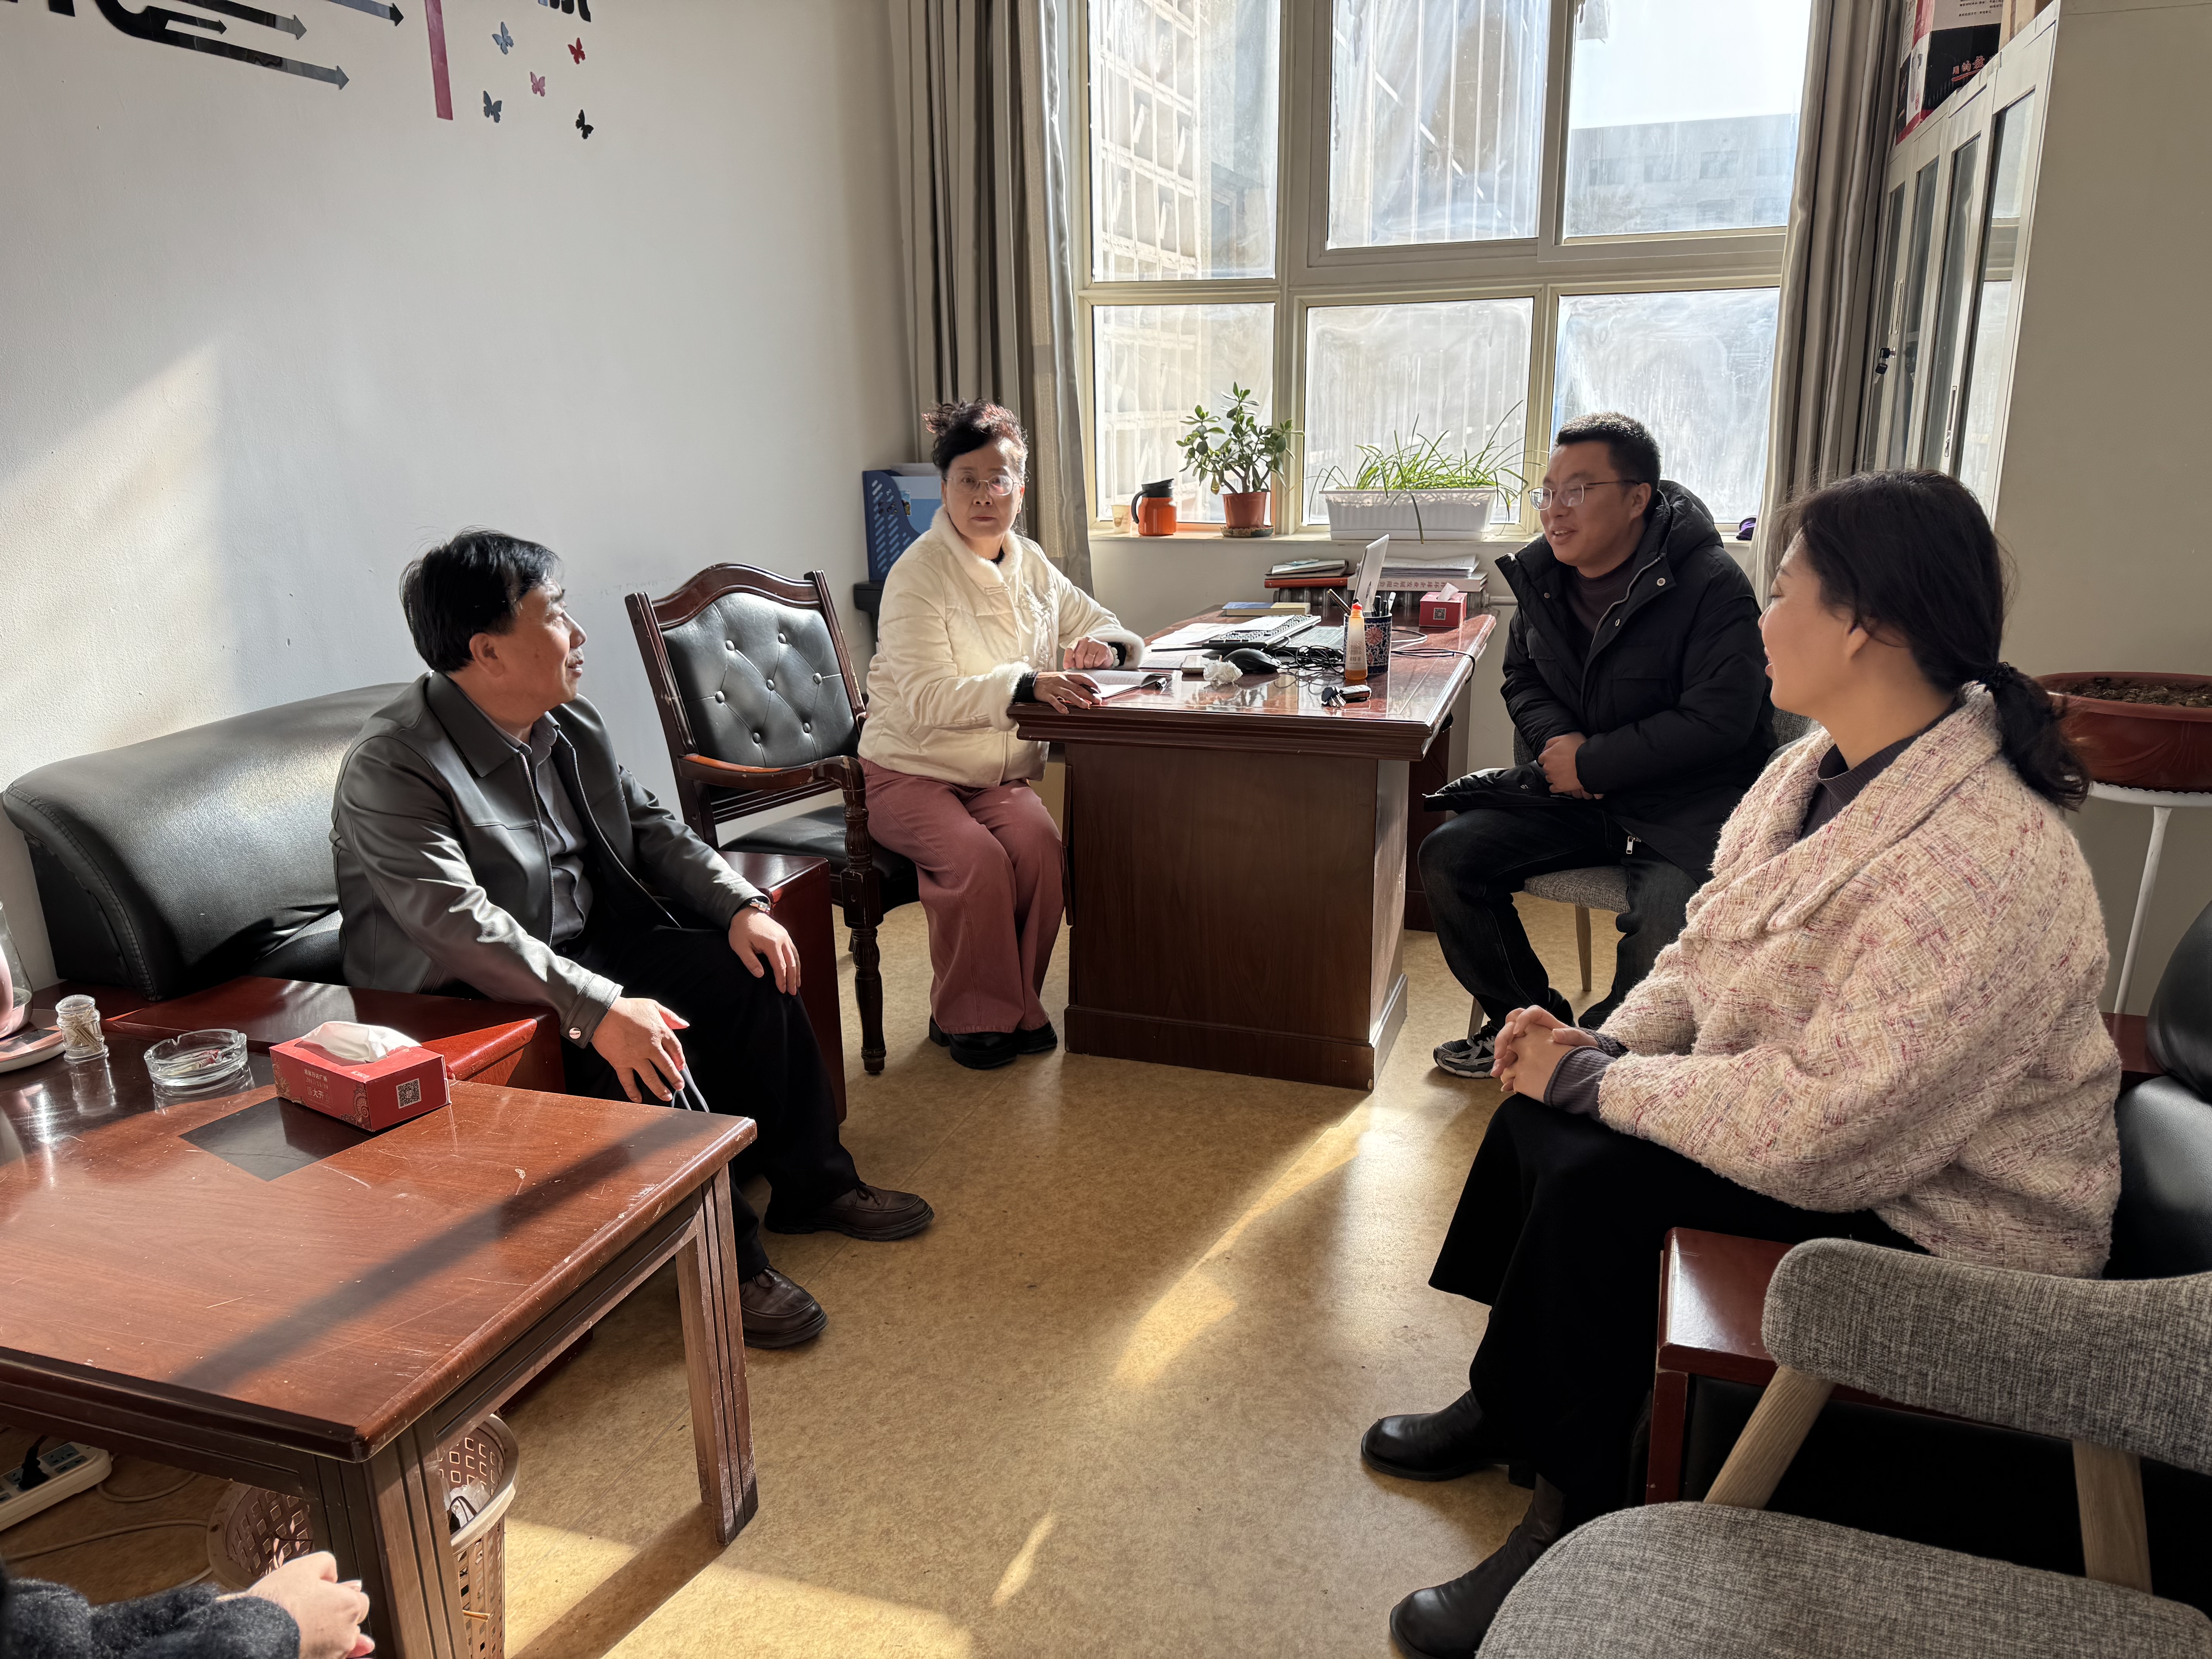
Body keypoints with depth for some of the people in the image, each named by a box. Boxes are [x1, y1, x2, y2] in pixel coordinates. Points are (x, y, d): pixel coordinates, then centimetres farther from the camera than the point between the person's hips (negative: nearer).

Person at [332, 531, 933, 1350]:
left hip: (588, 942, 8)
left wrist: (741, 904, -6)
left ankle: (813, 1184, 9)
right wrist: (600, 1010, -39)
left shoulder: (568, 722, 2)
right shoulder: (391, 769, -23)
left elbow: (648, 825, 10)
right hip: (465, 1002, -8)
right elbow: (458, 926, -32)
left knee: (751, 969, -5)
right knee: (647, 1049, -30)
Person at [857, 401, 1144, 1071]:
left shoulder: (1029, 563, 9)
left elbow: (1106, 626, 17)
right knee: (978, 859, -30)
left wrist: (1099, 646, -9)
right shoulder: (919, 574, -12)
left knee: (1041, 846, -25)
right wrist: (1030, 685, -37)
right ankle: (968, 1017, -8)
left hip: (1001, 774, 5)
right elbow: (927, 699, -25)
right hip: (913, 772, -5)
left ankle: (1014, 1006, -6)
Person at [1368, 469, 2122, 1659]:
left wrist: (1594, 1082, -23)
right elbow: (1709, 944, 7)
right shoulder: (1822, 765, -2)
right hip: (1834, 1116, 9)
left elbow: (1818, 1132, -35)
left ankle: (1573, 1523, 1)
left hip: (1940, 1215, -9)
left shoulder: (1979, 869, -34)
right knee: (1541, 1107, 0)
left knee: (1598, 1186, -22)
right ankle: (1506, 1405, 19)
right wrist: (1605, 1043, -10)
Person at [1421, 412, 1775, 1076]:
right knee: (1448, 857, -10)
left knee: (1664, 929, -32)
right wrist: (1557, 740, -6)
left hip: (1688, 801, -6)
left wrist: (1590, 765, -16)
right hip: (1575, 794, 6)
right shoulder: (1542, 572, 6)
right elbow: (1523, 680, 17)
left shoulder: (1710, 585, -15)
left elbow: (1718, 721, -19)